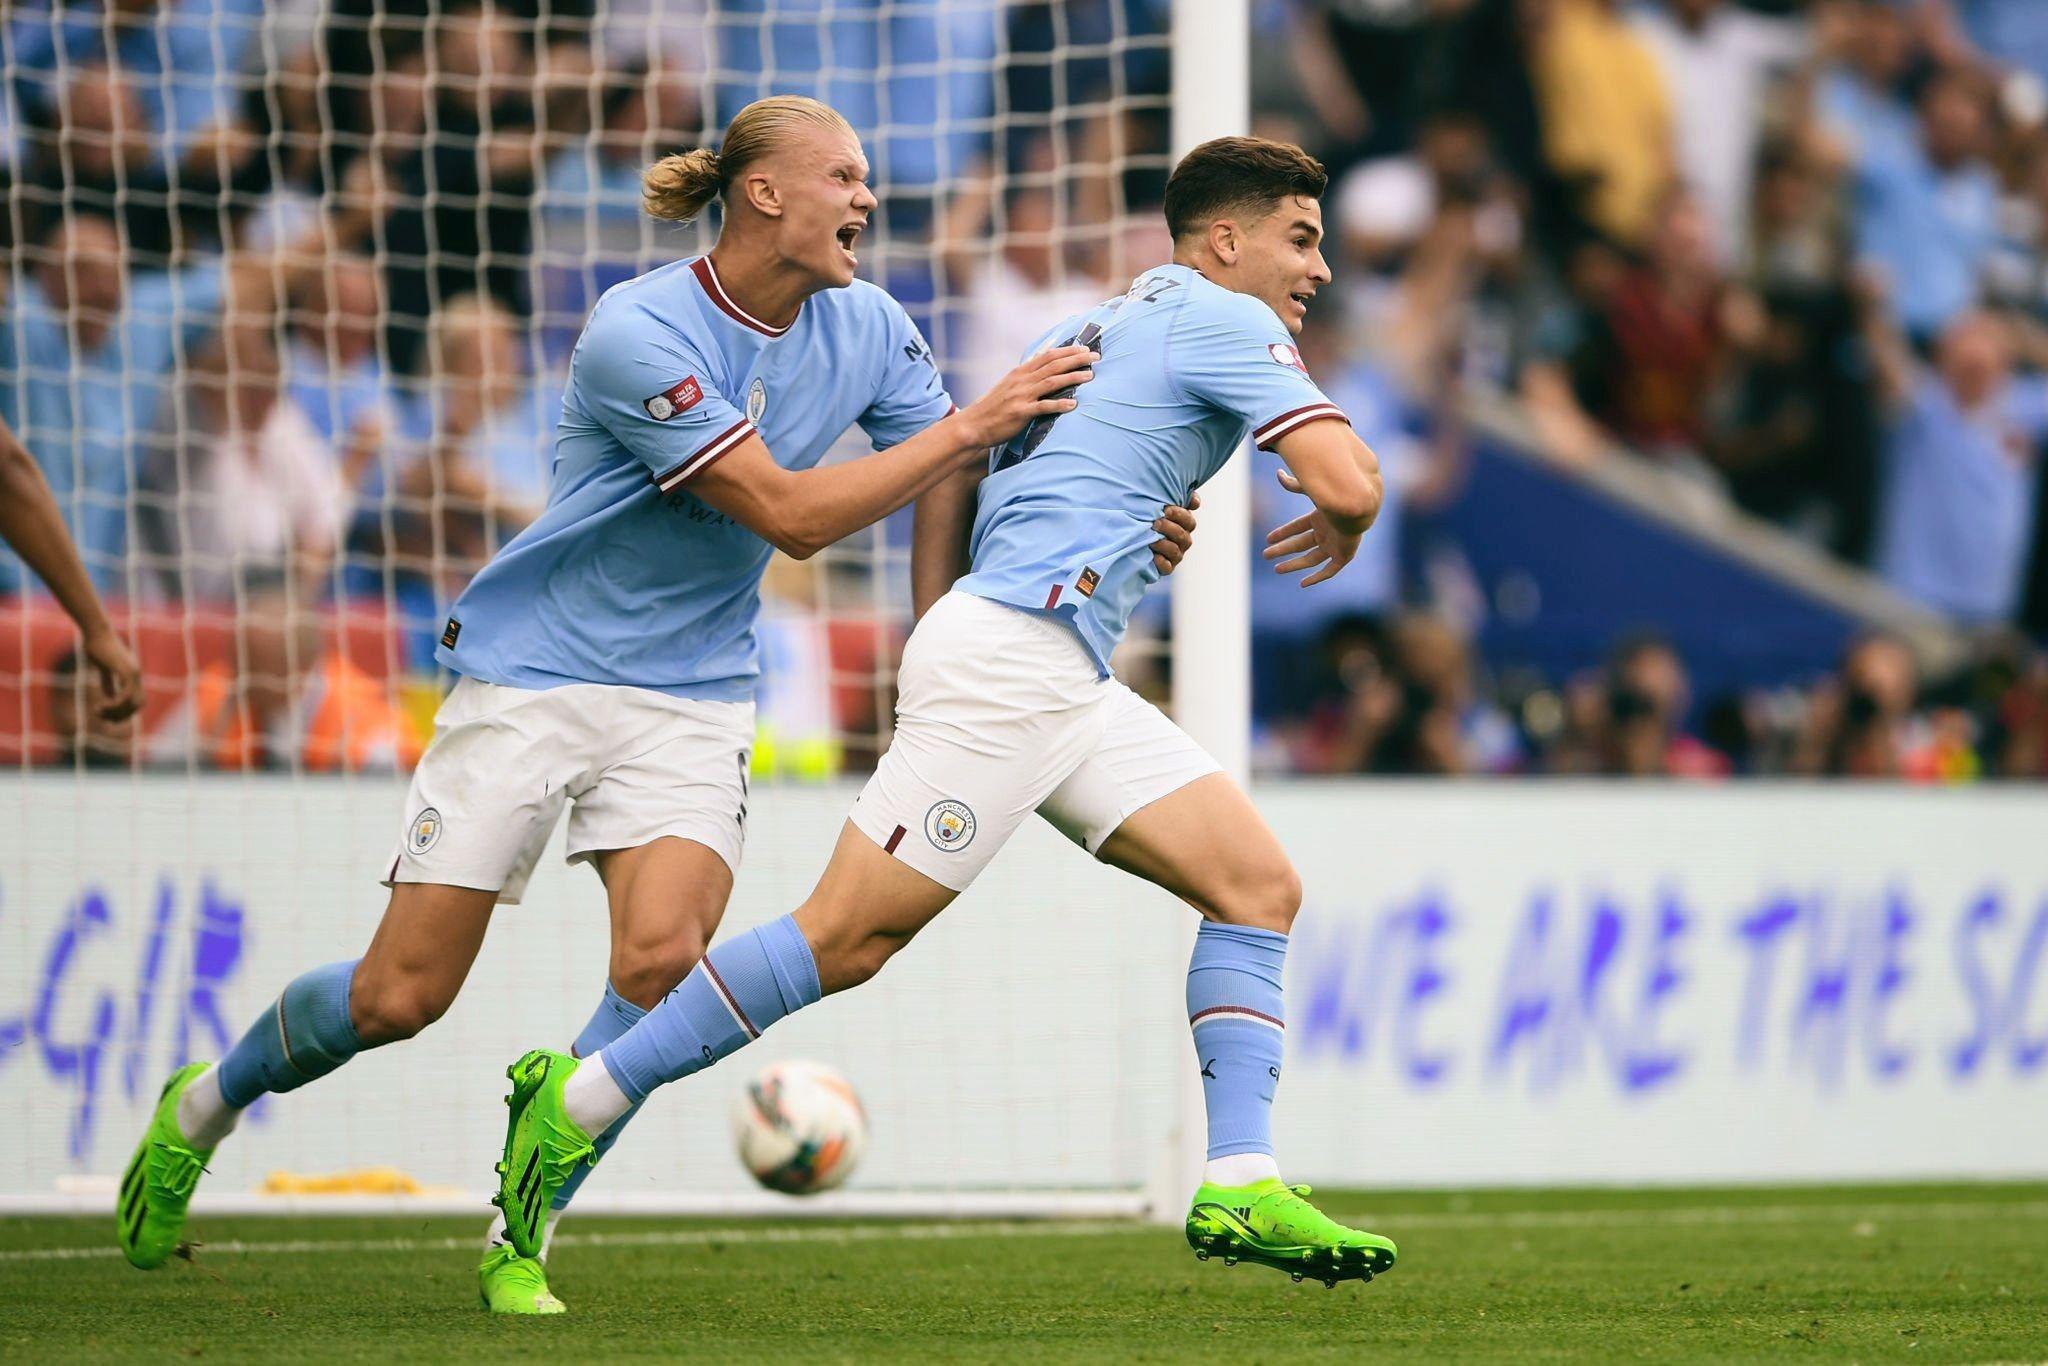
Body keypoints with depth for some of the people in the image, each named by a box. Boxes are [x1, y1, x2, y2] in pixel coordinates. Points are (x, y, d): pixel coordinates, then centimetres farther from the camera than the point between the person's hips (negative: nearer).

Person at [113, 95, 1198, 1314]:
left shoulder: (867, 330, -1)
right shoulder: (638, 333, -21)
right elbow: (790, 514, -25)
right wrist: (974, 422, -25)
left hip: (692, 696, 4)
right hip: (533, 674, -4)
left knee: (661, 959, -22)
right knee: (402, 996, -4)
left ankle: (520, 1241, -6)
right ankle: (199, 1111, 25)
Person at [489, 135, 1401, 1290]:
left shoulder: (1096, 326, 24)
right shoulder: (1226, 323, -3)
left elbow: (951, 462, 25)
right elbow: (1348, 482, -13)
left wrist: (934, 634, 23)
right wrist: (1344, 525, 10)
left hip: (1065, 684, 10)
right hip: (1013, 660, -10)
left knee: (1259, 885, 3)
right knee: (849, 936, -11)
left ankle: (1240, 1185, -4)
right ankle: (579, 1103, -4)